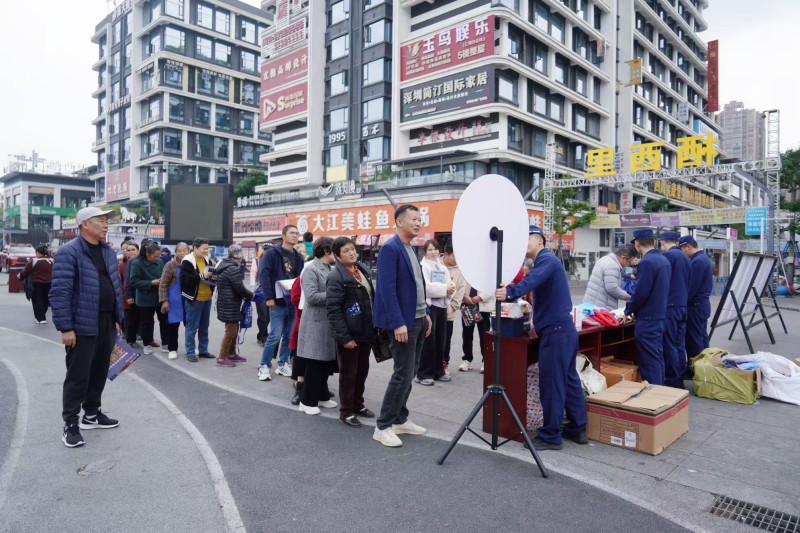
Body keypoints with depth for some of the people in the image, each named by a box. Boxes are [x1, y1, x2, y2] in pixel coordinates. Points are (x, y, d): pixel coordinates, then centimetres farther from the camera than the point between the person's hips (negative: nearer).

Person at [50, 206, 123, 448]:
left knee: (99, 372, 16)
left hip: (107, 323, 7)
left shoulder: (108, 252, 12)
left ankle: (92, 414, 30)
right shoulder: (68, 252, -12)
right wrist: (65, 327, -18)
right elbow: (60, 292, -16)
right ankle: (70, 424, 13)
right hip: (82, 325, -7)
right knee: (78, 375, 1)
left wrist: (118, 317, 14)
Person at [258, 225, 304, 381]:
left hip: (293, 302, 6)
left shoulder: (298, 257, 13)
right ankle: (264, 366, 8)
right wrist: (269, 297, -16)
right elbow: (263, 275, -11)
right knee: (275, 335, -7)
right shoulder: (272, 253, -4)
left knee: (289, 335, 9)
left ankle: (283, 364, 22)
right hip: (278, 301, -5)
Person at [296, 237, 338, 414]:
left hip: (328, 322, 8)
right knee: (314, 363, -1)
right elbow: (311, 296, -21)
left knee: (327, 362, 14)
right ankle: (307, 401, 10)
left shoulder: (328, 269, 13)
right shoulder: (311, 270, -12)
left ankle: (322, 396, 27)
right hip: (316, 323, -8)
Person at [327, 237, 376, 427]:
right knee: (348, 374, 5)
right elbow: (333, 310, -20)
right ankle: (346, 411, 19)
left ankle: (358, 404, 34)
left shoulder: (362, 270, 10)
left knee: (362, 371, 18)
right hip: (349, 334, -7)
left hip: (366, 332, 8)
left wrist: (375, 327, 14)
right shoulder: (336, 277, -15)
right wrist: (344, 337, -22)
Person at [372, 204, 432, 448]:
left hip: (418, 320, 9)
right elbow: (388, 288, -21)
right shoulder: (390, 248, -15)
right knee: (403, 374, -5)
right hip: (404, 322, -9)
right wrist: (398, 323, -24)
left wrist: (426, 313, 14)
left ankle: (400, 420, 26)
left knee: (409, 373, 14)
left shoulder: (412, 249, 14)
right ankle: (383, 426, 7)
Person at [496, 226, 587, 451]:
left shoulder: (546, 259, -14)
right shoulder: (544, 260, 20)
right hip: (563, 328, 10)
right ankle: (577, 428, 26)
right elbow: (534, 284, 19)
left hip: (555, 330, -10)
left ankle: (550, 436, 5)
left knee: (551, 383, -4)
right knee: (568, 378, 15)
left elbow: (531, 281, -34)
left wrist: (510, 293, -48)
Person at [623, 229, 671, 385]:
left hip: (647, 318, -9)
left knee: (649, 360, -3)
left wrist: (628, 310, -6)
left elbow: (641, 292, -20)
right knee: (657, 356, 16)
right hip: (660, 315, 9)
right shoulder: (664, 260, 10)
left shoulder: (646, 262, -19)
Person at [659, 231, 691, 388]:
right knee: (680, 344, 11)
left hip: (670, 306, -8)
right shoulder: (685, 257, 15)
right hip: (682, 306, 8)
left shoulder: (667, 255, -11)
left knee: (669, 345, -3)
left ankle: (672, 381, 0)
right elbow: (688, 283, 20)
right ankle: (679, 380, 17)